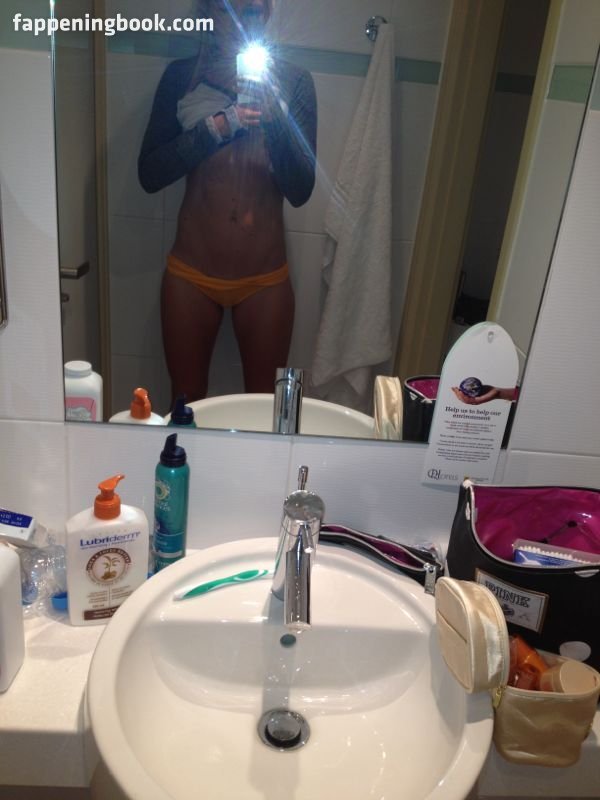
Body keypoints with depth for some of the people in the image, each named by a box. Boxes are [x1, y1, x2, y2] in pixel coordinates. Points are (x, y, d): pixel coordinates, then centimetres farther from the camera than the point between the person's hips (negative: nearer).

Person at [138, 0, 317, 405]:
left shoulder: (294, 81, -4)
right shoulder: (182, 76, -2)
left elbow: (300, 191, -10)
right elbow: (149, 174, -10)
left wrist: (274, 117, -26)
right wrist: (217, 125, -23)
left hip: (265, 278, 0)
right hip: (192, 273, 1)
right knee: (185, 405, 15)